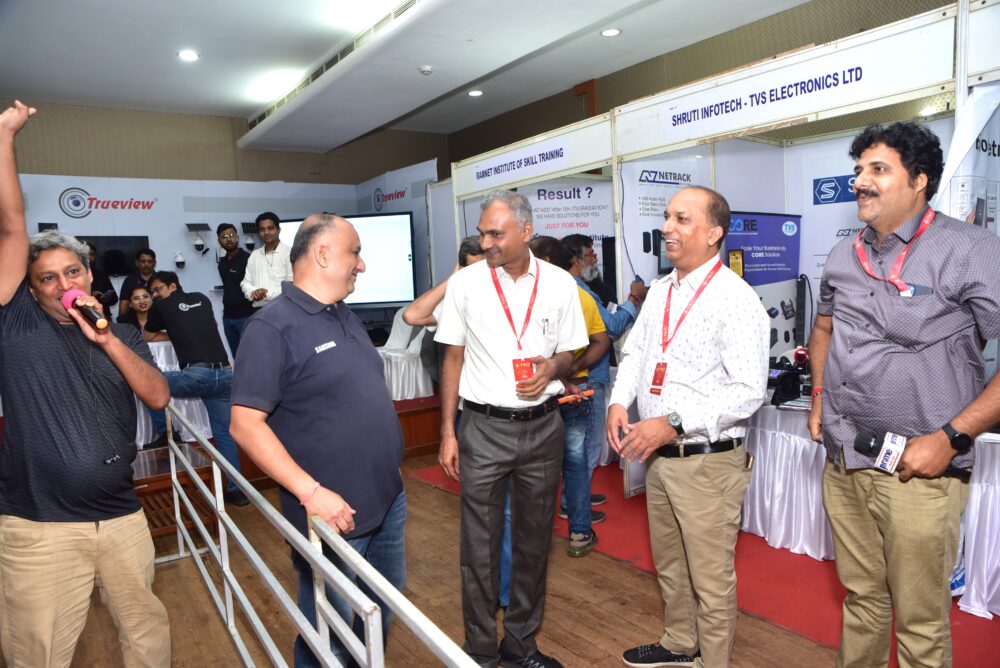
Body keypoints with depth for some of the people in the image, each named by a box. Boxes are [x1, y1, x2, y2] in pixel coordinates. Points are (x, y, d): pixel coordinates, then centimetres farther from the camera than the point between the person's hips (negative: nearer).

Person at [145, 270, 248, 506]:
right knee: (225, 434, 11)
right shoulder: (202, 299, 21)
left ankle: (165, 435, 18)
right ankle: (236, 489, 12)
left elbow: (147, 336, 23)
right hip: (225, 374, 5)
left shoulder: (163, 306, 10)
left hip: (196, 375, -5)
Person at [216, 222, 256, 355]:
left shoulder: (247, 259, -7)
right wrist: (226, 312, 18)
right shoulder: (222, 263, 14)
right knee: (236, 357, 10)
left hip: (246, 316, -7)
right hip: (227, 317, 7)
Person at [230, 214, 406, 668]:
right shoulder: (272, 327, -17)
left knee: (384, 609, 25)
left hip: (389, 500, 8)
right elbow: (246, 424, -22)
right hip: (334, 514, -8)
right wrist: (311, 492, -27)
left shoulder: (347, 318, 9)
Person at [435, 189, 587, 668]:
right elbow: (453, 359, 2)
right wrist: (447, 433, 0)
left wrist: (552, 368, -16)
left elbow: (568, 355, 8)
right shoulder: (465, 282, -3)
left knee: (533, 541, 14)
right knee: (480, 546, 6)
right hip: (484, 427, -1)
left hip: (542, 427, 2)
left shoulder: (559, 284, -1)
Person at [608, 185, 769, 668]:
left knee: (711, 582, 9)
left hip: (707, 463, -8)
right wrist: (619, 402, -5)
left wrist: (673, 424, -25)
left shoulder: (735, 299, -16)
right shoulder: (659, 292, 8)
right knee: (669, 567, 25)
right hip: (659, 457, 8)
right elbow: (634, 353, 14)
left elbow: (749, 391, -22)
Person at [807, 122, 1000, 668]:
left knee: (920, 622, 7)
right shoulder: (843, 256, 8)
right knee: (860, 596, 21)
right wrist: (819, 398, 15)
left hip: (916, 472, -5)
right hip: (842, 463, 6)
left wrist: (950, 438, -19)